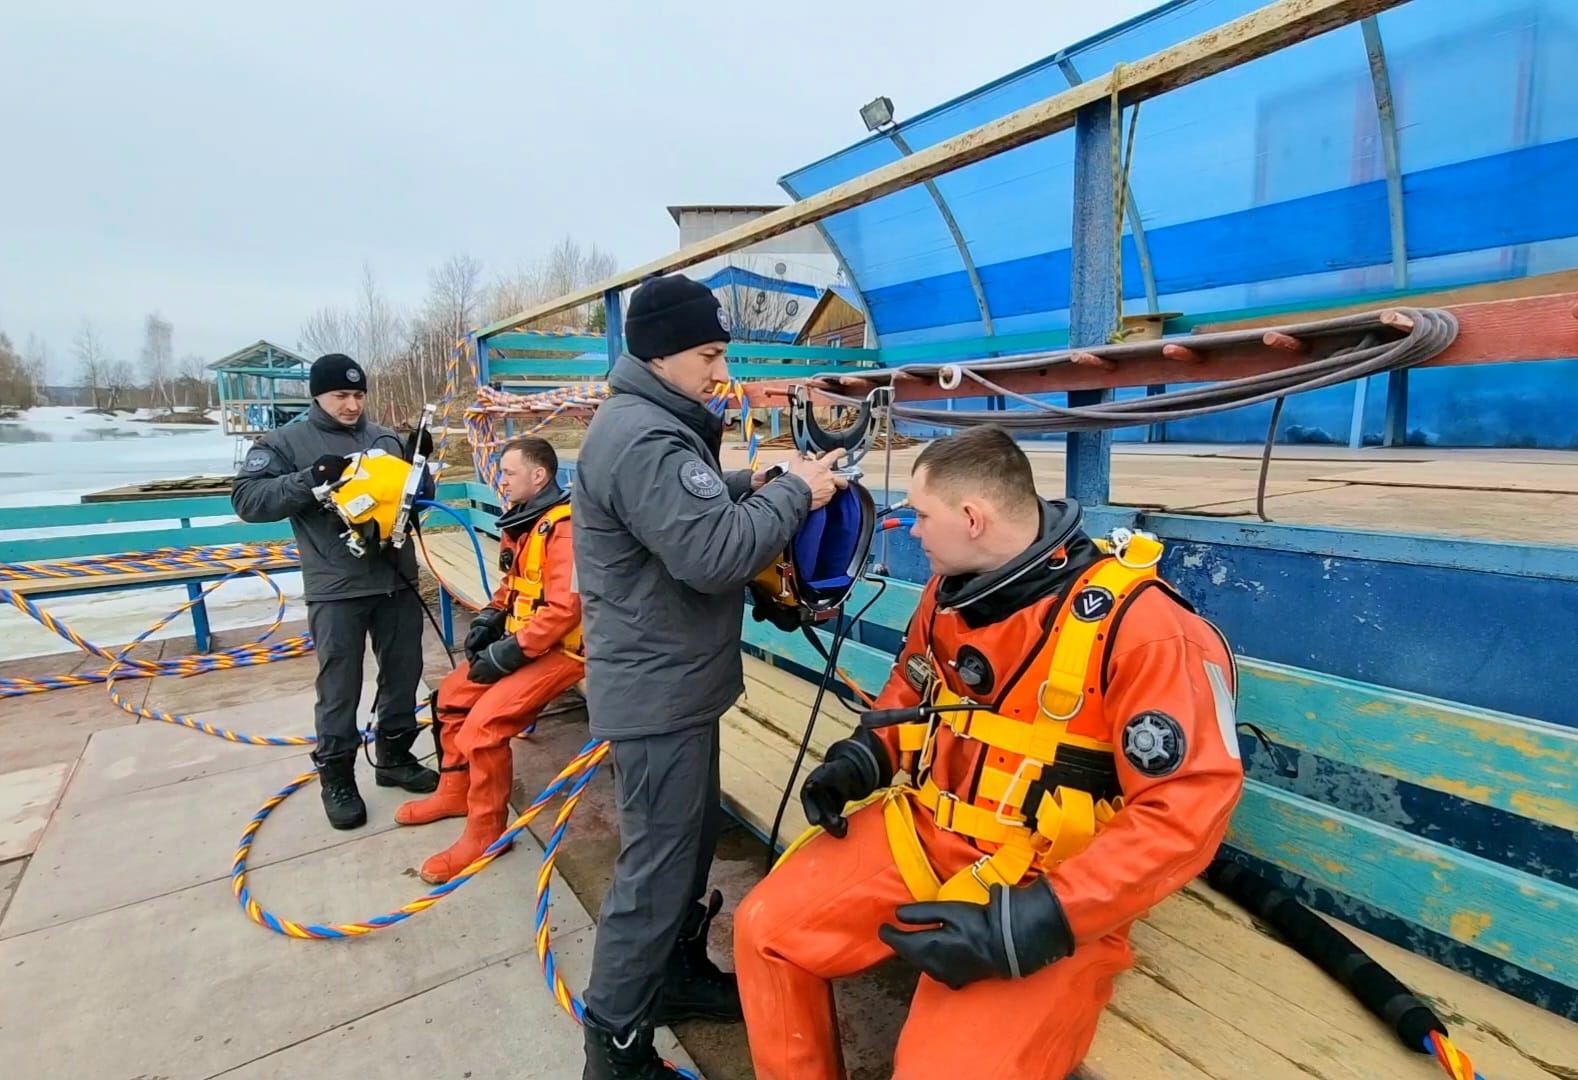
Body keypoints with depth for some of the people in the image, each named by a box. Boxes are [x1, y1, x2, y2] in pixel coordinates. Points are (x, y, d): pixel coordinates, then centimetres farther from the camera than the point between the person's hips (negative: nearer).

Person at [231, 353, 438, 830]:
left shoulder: (386, 438, 11)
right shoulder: (286, 442, 0)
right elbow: (247, 498, -8)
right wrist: (310, 478, -21)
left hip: (397, 580, 4)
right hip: (336, 590, -4)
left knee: (403, 674, 13)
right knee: (340, 688, 4)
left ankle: (395, 757, 31)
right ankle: (336, 777, 21)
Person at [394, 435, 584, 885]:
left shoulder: (564, 526, -22)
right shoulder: (520, 520, 8)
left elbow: (565, 607, -29)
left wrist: (510, 653, -23)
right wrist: (490, 617, 5)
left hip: (560, 649, -10)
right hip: (522, 641, 10)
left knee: (483, 724, -20)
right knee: (451, 695, 15)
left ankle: (486, 831, -1)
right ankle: (454, 792, 34)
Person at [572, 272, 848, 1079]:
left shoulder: (650, 425, 12)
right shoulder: (643, 438, -24)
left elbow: (691, 510, 18)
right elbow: (715, 554, -30)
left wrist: (753, 484, 3)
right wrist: (794, 492, -18)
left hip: (673, 684, 11)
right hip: (657, 694, -11)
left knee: (694, 836, 23)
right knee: (657, 865, 4)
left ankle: (678, 973, 43)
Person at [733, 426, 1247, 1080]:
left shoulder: (1141, 627, -22)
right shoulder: (948, 590, 0)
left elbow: (1183, 813, -22)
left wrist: (1034, 922, -28)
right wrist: (863, 758, 0)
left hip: (1051, 891, -5)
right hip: (925, 830, 6)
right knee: (766, 928, -2)